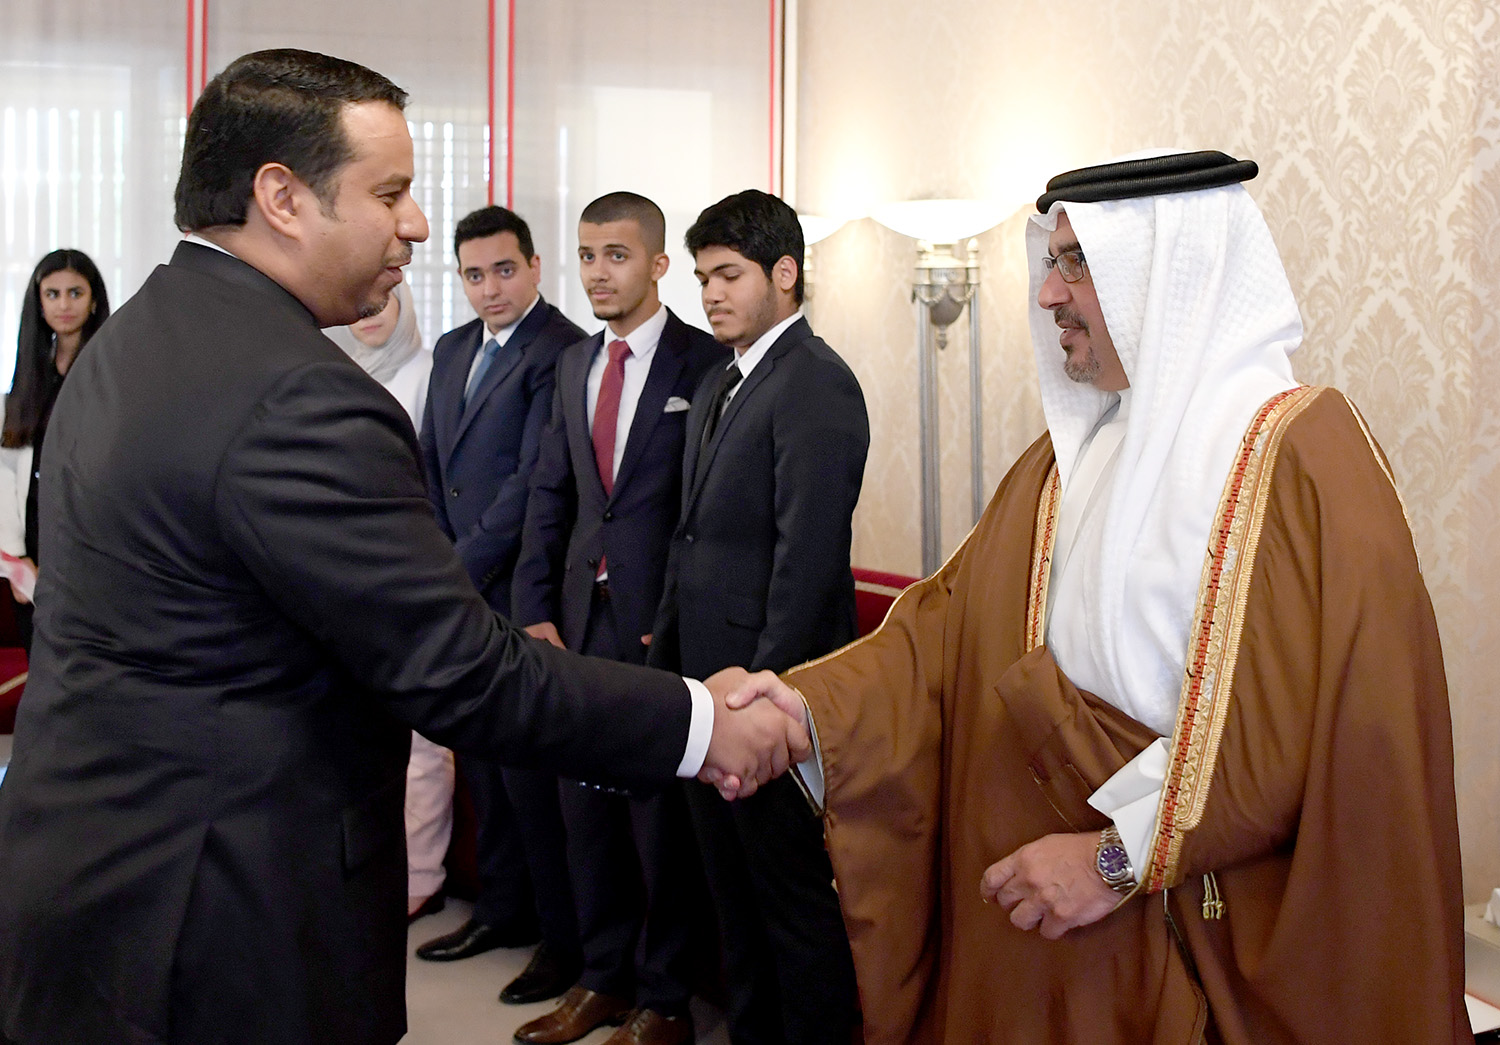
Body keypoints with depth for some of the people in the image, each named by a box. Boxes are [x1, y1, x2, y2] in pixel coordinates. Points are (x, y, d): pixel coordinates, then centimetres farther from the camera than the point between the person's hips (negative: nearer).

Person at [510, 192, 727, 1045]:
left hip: (660, 623, -6)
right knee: (587, 806, 13)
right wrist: (536, 609, 5)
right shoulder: (575, 365, 13)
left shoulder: (707, 362, -7)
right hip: (582, 618, 6)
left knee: (662, 811, 4)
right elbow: (551, 494, 13)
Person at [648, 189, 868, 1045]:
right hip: (707, 680, 9)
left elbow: (809, 554, -20)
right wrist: (666, 660, 14)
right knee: (734, 892, 19)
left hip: (771, 685, -9)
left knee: (795, 895, 4)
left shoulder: (817, 384, -14)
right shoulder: (717, 387, 15)